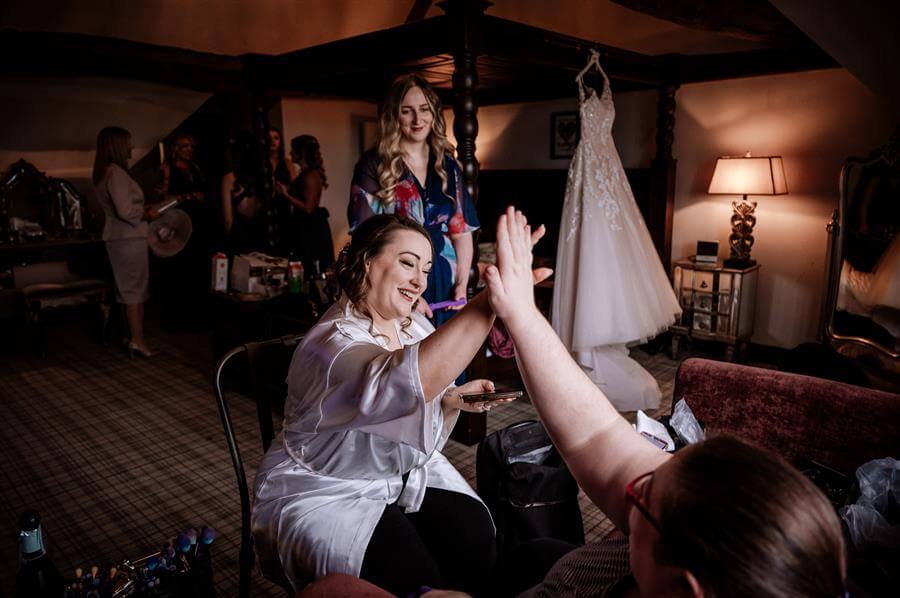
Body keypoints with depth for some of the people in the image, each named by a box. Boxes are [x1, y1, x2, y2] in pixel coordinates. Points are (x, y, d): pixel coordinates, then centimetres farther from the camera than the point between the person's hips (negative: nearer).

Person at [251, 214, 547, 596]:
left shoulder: (416, 327, -3)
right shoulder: (333, 344, -28)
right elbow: (408, 382, -49)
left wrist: (455, 399, -14)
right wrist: (491, 297, -56)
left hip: (407, 472, 6)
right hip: (326, 491, -6)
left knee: (475, 541, -14)